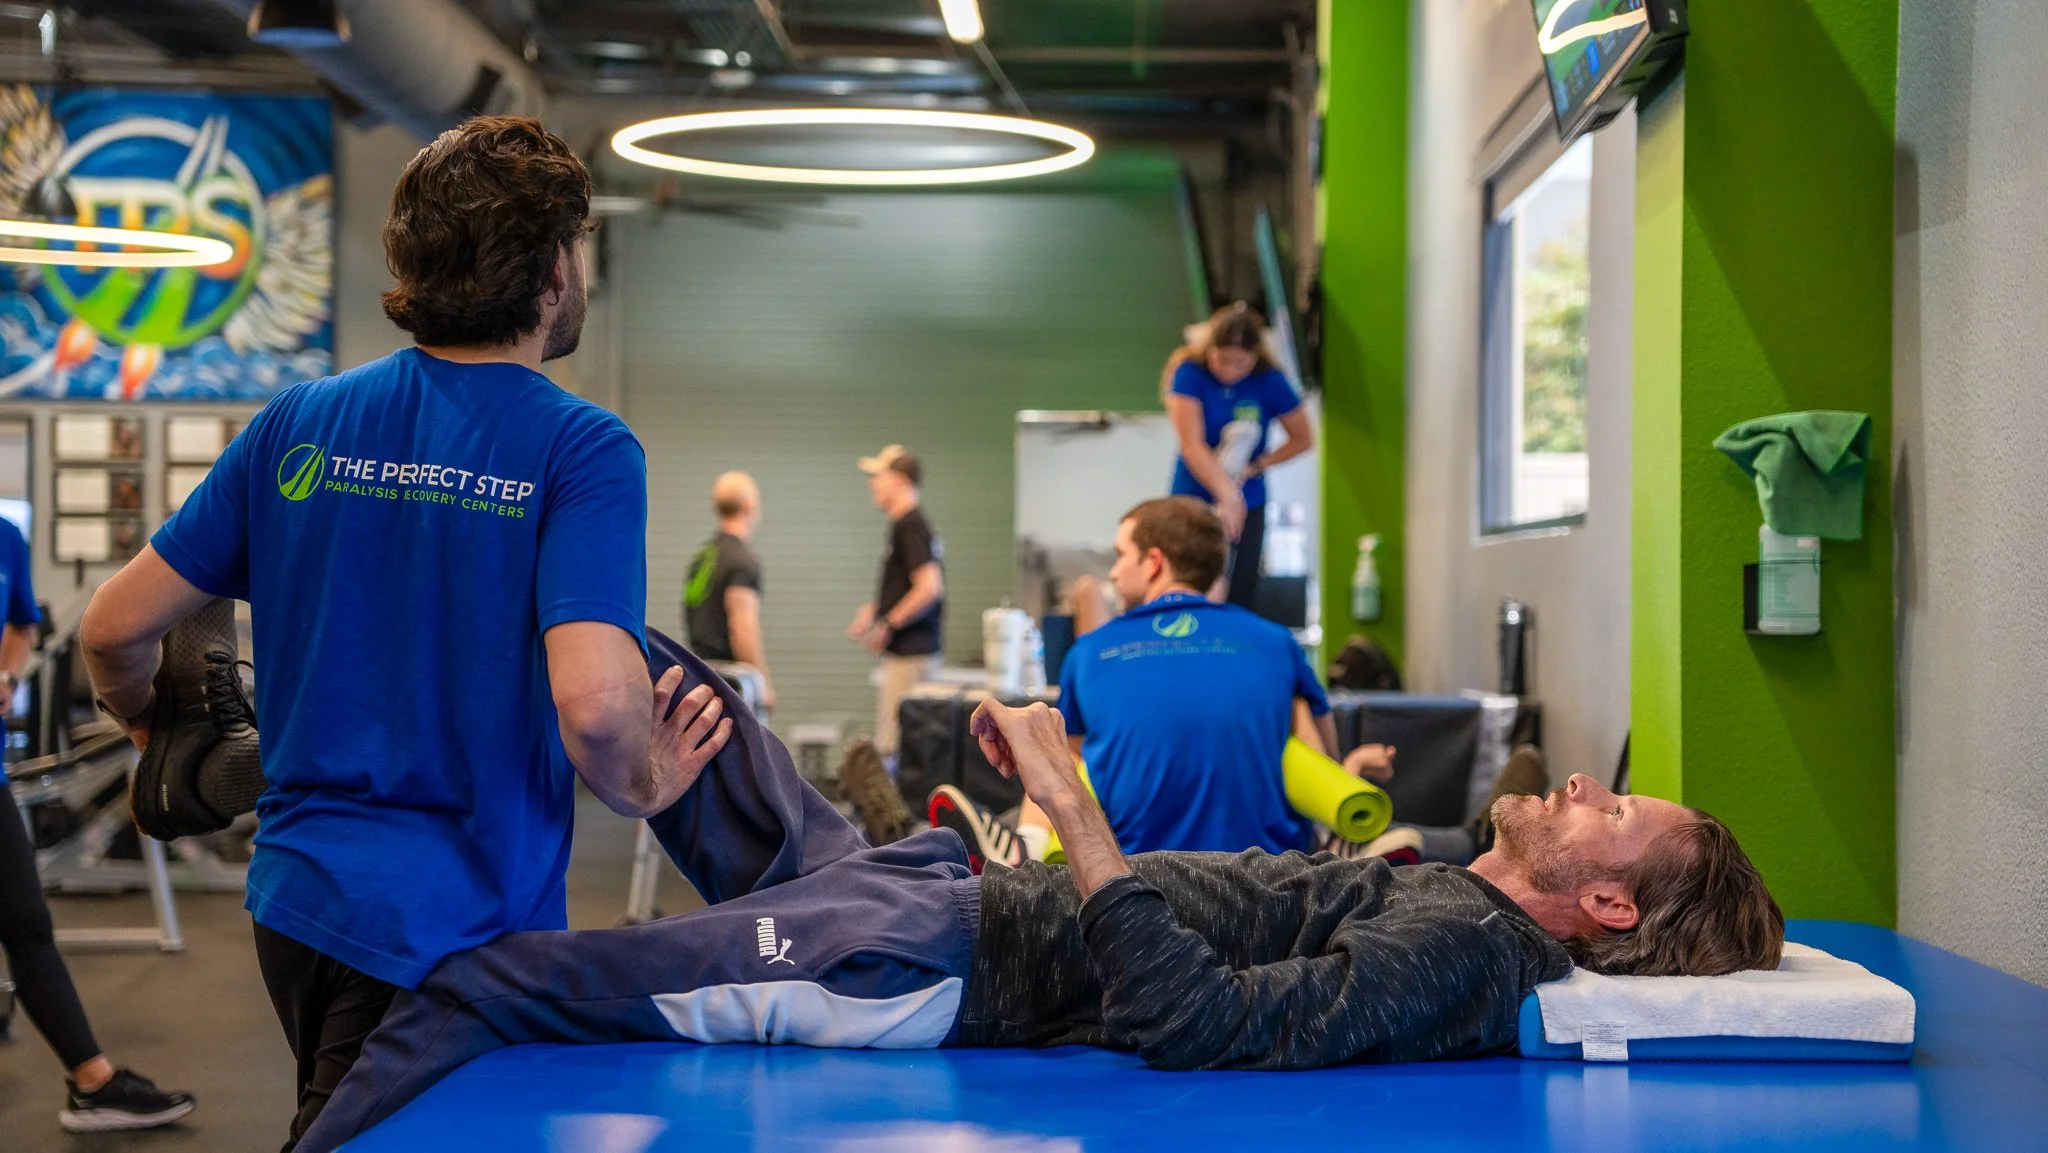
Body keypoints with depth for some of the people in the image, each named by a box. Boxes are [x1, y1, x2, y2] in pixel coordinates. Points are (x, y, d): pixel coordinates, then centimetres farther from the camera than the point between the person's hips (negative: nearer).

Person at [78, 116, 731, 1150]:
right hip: (454, 928, -6)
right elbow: (593, 700, -27)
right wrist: (643, 788, -6)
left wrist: (168, 736, 24)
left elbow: (117, 629, 5)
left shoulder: (298, 423, 3)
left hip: (297, 889, 6)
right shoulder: (583, 449, -14)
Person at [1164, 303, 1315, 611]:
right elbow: (1192, 446, -23)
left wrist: (1256, 467, -11)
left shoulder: (1269, 382, -8)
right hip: (1193, 501, -1)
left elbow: (1303, 440, 3)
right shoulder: (1189, 373, -14)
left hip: (1248, 504, 1)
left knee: (1239, 601, 0)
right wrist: (1226, 496, -34)